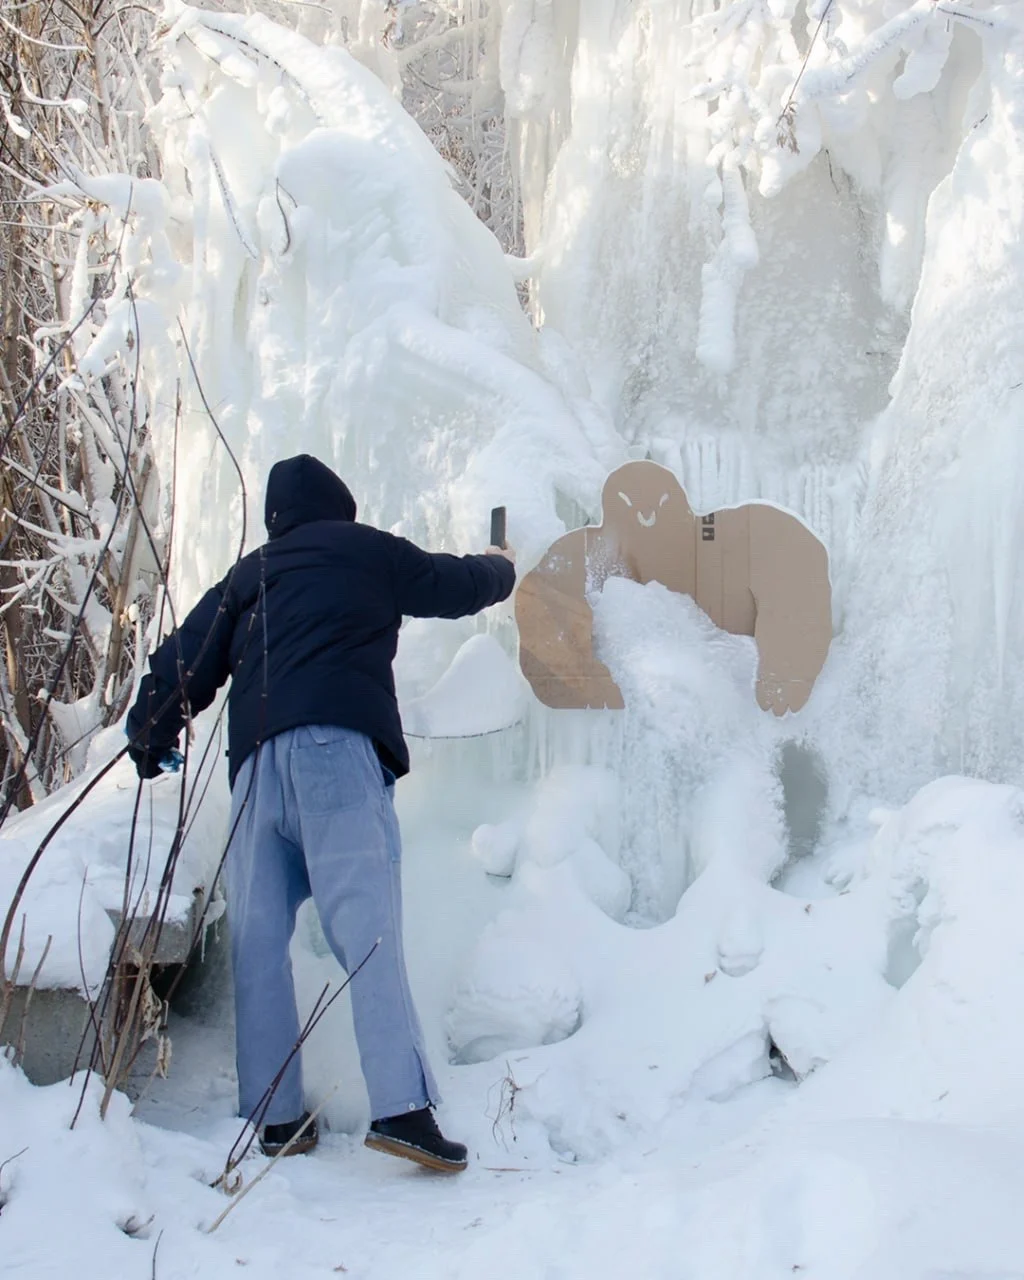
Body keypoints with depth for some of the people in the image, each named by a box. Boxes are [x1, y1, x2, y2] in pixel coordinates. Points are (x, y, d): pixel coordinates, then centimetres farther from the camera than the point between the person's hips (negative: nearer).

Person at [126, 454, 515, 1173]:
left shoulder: (248, 576, 27)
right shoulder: (366, 550, 18)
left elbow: (189, 660, 24)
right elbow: (456, 586, 28)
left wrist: (151, 738, 39)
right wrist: (499, 568, 50)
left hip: (255, 756, 4)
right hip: (338, 744, -4)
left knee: (260, 937, 5)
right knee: (367, 925, -14)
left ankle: (275, 1117, 3)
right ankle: (402, 1107, -24)